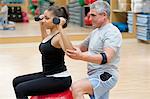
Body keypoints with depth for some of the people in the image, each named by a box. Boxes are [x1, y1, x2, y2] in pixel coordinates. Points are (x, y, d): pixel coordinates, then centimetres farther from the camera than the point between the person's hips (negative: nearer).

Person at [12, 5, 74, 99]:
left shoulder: (59, 36, -19)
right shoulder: (51, 34, 7)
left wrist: (60, 28, -41)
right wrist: (41, 24, 23)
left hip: (60, 79, -10)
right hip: (48, 75, 10)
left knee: (21, 89, -18)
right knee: (16, 81, 18)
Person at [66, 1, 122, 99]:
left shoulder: (112, 32, -14)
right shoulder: (95, 32, 16)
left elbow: (106, 58, -28)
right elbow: (81, 48, 26)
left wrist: (81, 57, -41)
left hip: (105, 76, -10)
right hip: (94, 76, 10)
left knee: (76, 87, -28)